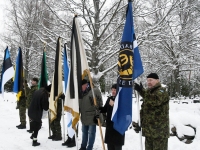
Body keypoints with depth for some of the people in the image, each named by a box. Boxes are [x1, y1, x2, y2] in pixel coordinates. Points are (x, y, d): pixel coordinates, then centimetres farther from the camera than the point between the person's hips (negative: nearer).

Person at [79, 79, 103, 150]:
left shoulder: (95, 91, -14)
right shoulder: (81, 92, 8)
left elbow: (99, 103, -15)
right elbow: (79, 103, 19)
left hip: (92, 117, -7)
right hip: (84, 117, 7)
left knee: (91, 133, 4)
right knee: (84, 132, 19)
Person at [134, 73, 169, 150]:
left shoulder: (161, 92, -9)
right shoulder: (148, 92, 17)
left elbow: (155, 100, -32)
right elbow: (143, 109, 19)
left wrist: (141, 91, -32)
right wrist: (139, 123, 8)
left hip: (159, 131, -8)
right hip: (148, 131, 8)